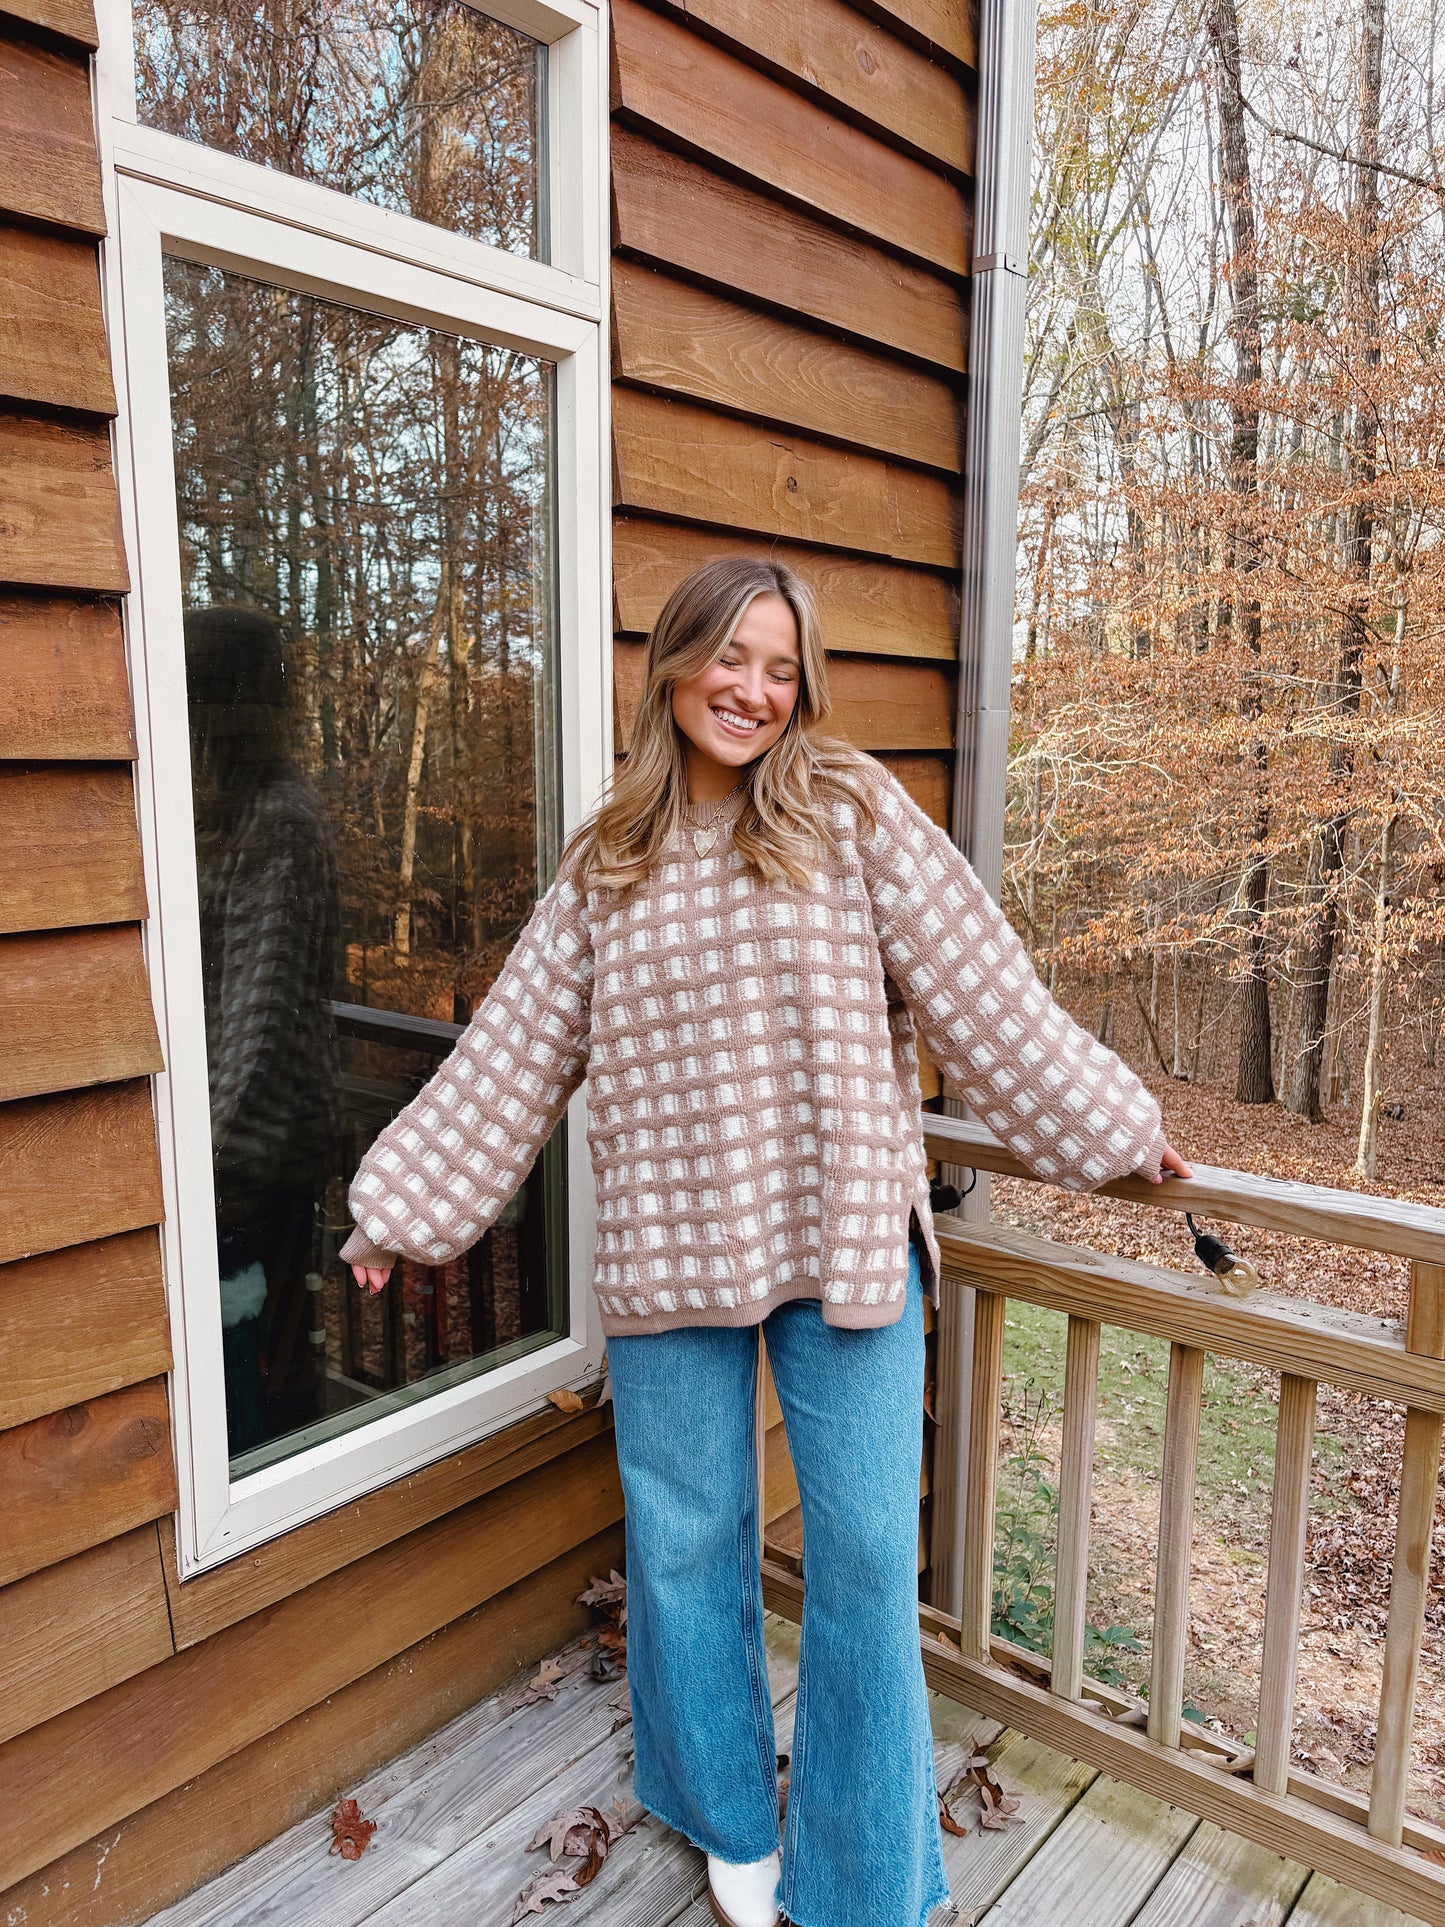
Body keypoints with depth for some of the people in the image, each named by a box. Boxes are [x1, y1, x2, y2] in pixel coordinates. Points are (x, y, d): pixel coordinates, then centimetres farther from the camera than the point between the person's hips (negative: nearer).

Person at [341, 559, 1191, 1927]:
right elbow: (514, 1051, 8)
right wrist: (400, 1203, 9)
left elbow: (981, 994, 0)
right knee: (684, 1543, 14)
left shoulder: (850, 811, -2)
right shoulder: (606, 863, 6)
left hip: (847, 1238, -2)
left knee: (865, 1552, 6)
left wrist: (1107, 1128, 3)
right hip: (670, 1247, 3)